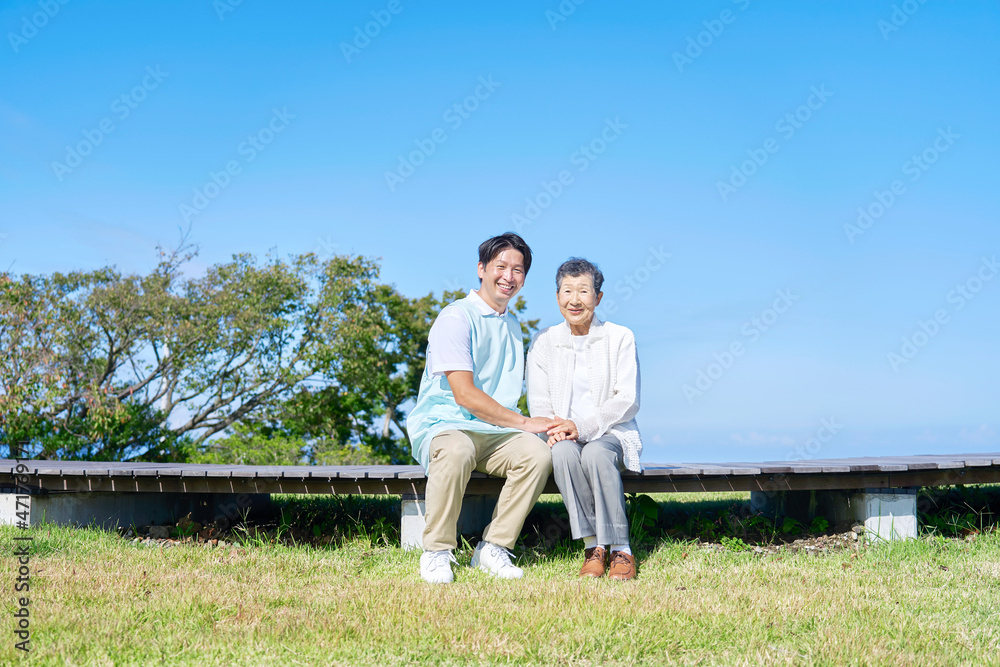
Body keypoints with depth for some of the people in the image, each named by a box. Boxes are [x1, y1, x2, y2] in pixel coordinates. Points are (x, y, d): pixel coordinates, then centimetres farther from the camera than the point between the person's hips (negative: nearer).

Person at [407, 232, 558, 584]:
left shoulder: (512, 325, 19)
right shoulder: (456, 317, -8)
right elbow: (465, 394, -16)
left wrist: (527, 425, -1)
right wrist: (524, 422, -12)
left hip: (493, 430, 7)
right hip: (442, 425, -6)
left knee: (538, 453, -23)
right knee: (457, 451, -40)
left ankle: (493, 548, -13)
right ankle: (436, 552, -22)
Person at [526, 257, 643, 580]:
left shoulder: (620, 338, 2)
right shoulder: (544, 342, 9)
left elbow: (627, 400, -6)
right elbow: (538, 402, 7)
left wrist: (583, 427, -20)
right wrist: (554, 428, -17)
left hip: (613, 433, -2)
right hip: (566, 436, 2)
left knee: (595, 453, -36)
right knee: (563, 453, -34)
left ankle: (620, 548, -29)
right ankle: (593, 546, -27)